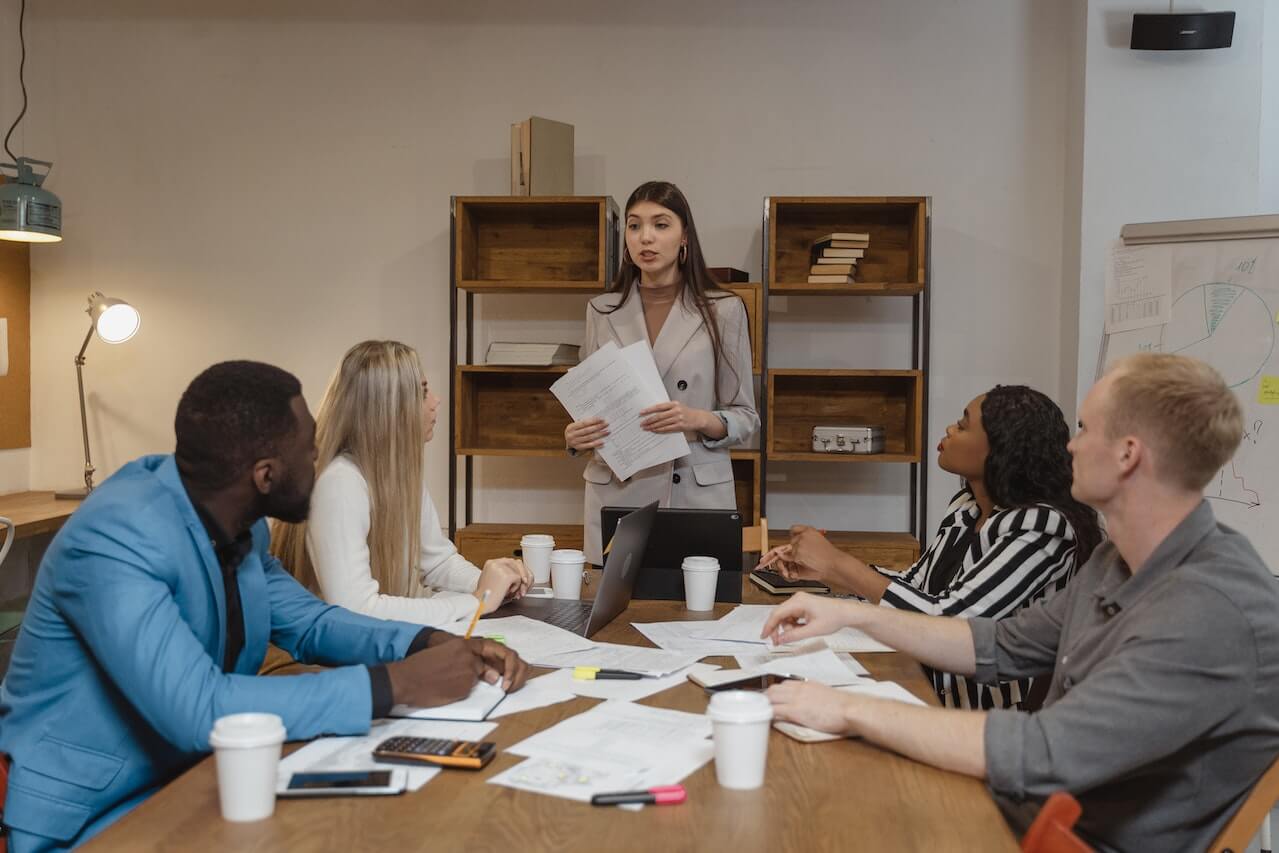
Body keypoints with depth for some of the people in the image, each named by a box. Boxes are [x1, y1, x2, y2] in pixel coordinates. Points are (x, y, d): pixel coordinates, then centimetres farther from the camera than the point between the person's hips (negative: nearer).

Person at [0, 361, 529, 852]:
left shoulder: (238, 524, -2)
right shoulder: (117, 538, -27)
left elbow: (307, 623, 10)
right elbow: (198, 711, -34)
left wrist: (428, 644, -9)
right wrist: (396, 684, -30)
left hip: (188, 780, 8)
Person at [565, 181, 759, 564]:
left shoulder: (723, 311, -1)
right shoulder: (602, 311, 7)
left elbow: (745, 418, 2)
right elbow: (589, 405, 13)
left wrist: (700, 421, -18)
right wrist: (575, 437, -8)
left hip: (697, 494, -2)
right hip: (616, 495, 2)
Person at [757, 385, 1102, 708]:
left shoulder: (1042, 526, -19)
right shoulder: (966, 506, 6)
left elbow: (950, 621, -23)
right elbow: (915, 584, 16)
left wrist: (837, 562, -17)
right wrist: (820, 571, 4)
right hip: (935, 697, 7)